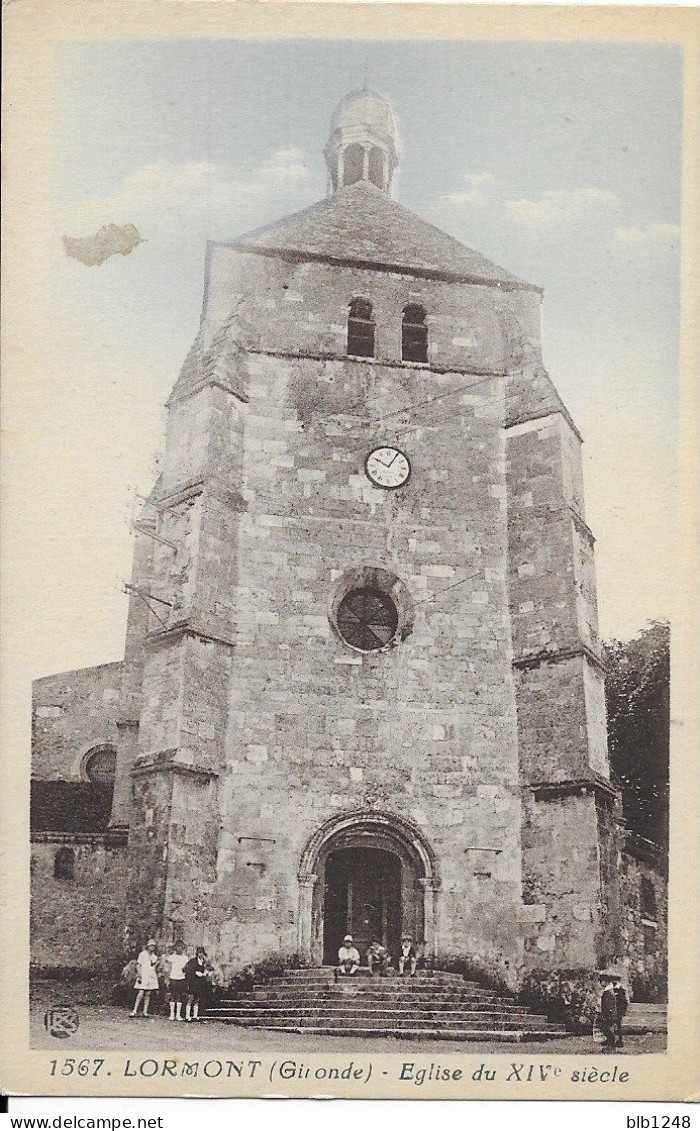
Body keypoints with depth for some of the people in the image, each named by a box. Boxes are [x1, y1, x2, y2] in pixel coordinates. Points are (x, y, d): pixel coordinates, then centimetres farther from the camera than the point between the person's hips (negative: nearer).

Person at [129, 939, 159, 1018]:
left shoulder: (155, 956, 16)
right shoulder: (143, 954, 2)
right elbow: (138, 965, -2)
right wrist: (139, 974, -11)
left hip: (152, 976, 4)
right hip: (143, 975, -4)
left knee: (148, 994, 1)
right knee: (141, 993, -13)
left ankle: (145, 1011, 4)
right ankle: (134, 1011, -9)